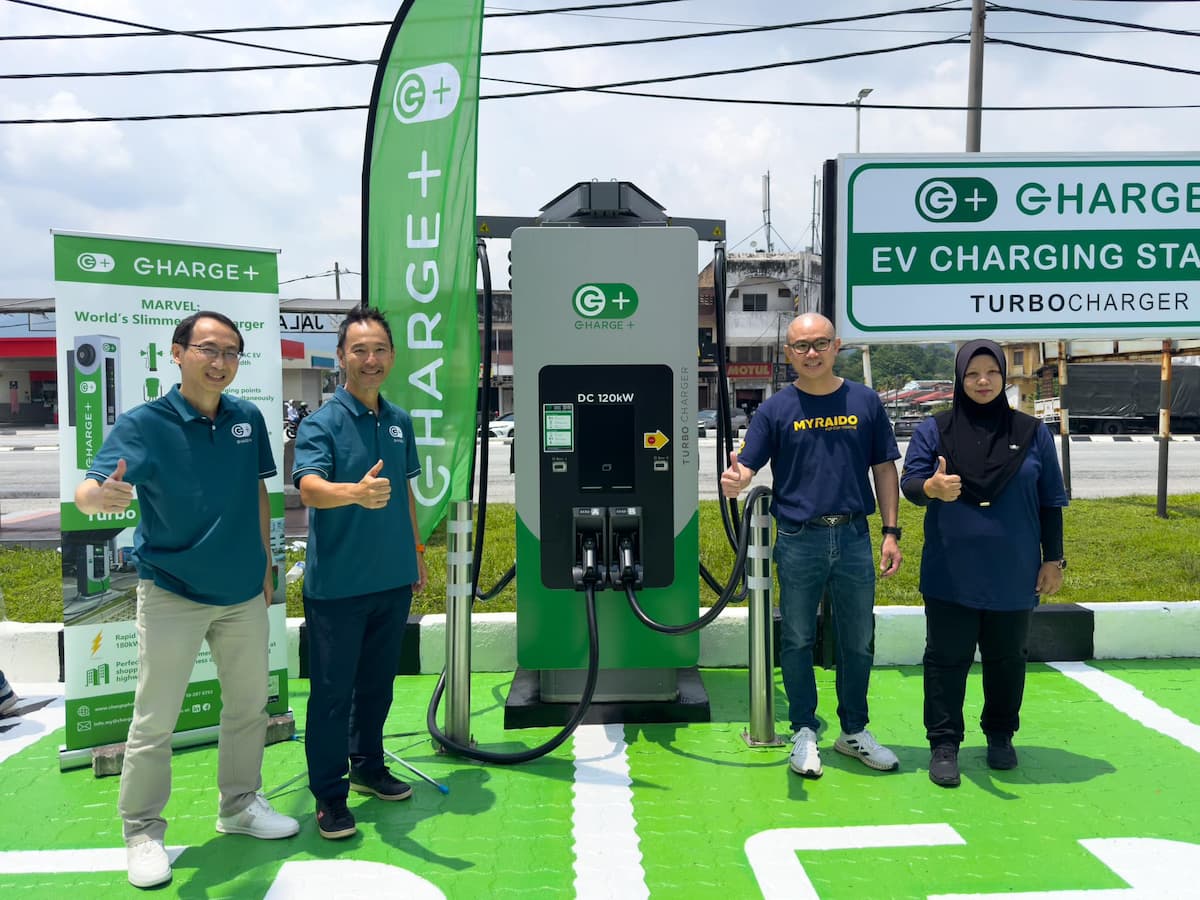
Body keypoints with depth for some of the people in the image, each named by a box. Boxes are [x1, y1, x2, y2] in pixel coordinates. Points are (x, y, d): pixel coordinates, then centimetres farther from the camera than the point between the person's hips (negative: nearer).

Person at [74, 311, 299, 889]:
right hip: (172, 596, -4)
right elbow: (87, 491, -27)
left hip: (244, 594, 5)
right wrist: (103, 495, -51)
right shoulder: (142, 424, -15)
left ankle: (240, 806, 35)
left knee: (248, 706, 16)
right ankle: (142, 831, 22)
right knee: (154, 721, 2)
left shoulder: (248, 419, -2)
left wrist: (265, 564, 11)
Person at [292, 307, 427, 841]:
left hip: (393, 580, 6)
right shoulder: (322, 422, -12)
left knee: (378, 682, 19)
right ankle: (329, 795, 17)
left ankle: (367, 766, 37)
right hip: (337, 583, -6)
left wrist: (416, 554, 19)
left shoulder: (399, 422, 8)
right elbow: (309, 488, -29)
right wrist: (356, 492, -49)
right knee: (332, 691, 3)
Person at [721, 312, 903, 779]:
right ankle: (804, 732, 24)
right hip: (798, 541, -1)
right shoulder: (776, 408, 0)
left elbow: (884, 469, 8)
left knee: (858, 642, 12)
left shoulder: (864, 401, 4)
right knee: (797, 641, 8)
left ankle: (854, 731, 30)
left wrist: (891, 532, 2)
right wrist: (734, 481, -30)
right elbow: (746, 467, -6)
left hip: (854, 538, 2)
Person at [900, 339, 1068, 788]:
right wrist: (932, 487, -31)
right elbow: (909, 482, -7)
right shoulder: (933, 430, 0)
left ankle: (1000, 736, 33)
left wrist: (1053, 559, 6)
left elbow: (1051, 502, 8)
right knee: (947, 660, 4)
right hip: (950, 578, -1)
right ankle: (944, 745, 14)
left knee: (1007, 660, 14)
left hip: (1013, 578, 2)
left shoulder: (1032, 433, 4)